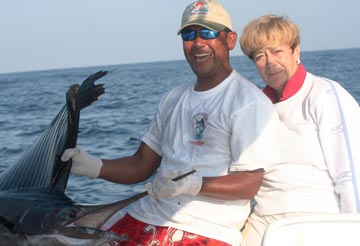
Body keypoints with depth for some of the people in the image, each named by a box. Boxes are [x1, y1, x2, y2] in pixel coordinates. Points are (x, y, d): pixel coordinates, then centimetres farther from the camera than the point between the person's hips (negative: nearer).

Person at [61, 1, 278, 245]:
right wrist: (94, 166, -2)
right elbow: (141, 166, 16)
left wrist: (194, 184, -26)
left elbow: (249, 183, -11)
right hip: (147, 218, 6)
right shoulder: (173, 99, 17)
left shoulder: (251, 104, -6)